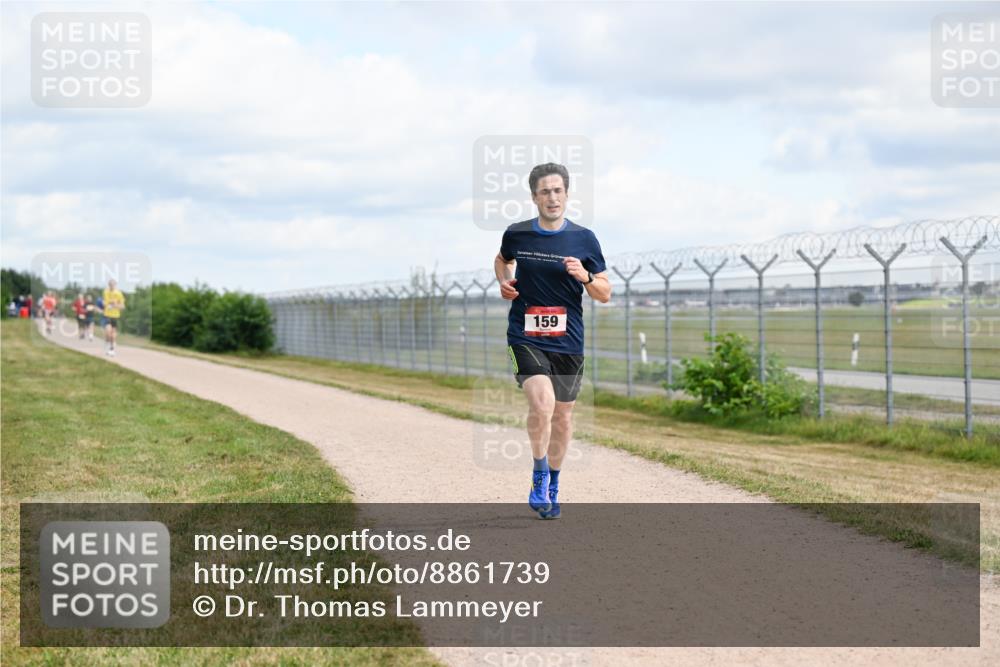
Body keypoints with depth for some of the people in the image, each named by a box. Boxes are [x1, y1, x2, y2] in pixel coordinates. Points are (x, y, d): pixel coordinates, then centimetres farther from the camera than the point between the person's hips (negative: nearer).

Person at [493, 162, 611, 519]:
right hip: (525, 338, -2)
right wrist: (503, 281, 3)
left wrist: (585, 277, -17)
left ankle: (552, 486, 32)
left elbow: (605, 295, 3)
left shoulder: (584, 239, -1)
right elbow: (502, 260, 24)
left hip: (568, 342, 2)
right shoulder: (516, 234, 0)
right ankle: (539, 475, -1)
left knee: (562, 416, 11)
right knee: (541, 403, -23)